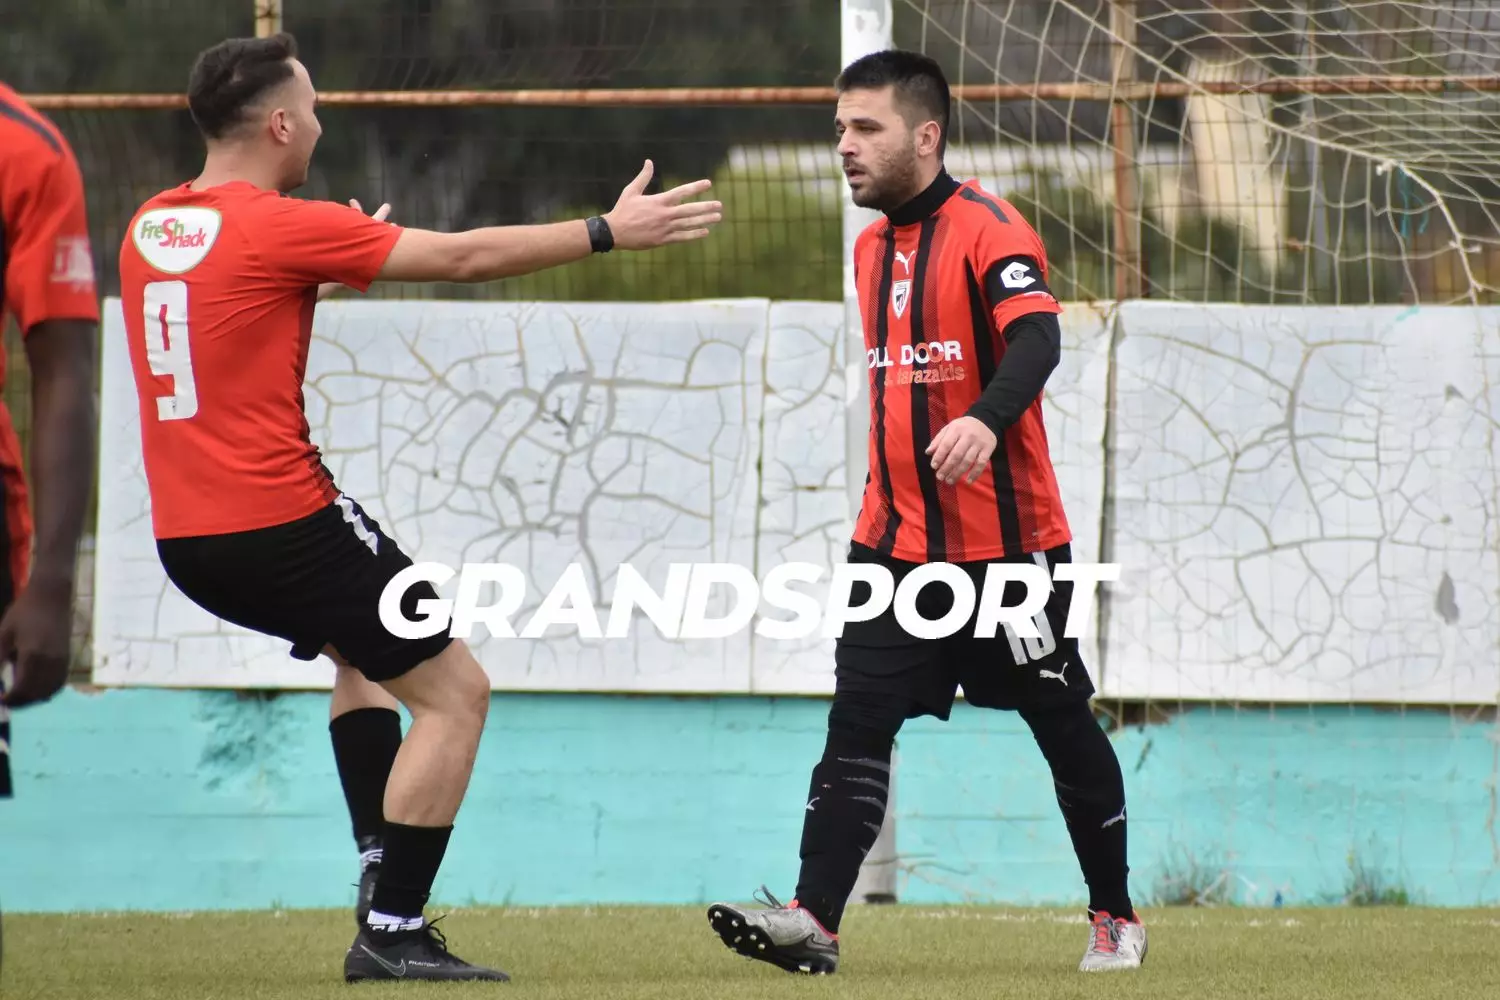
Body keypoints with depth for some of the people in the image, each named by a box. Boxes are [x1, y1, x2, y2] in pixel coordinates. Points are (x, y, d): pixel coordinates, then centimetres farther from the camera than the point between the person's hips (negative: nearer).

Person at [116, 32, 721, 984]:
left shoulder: (148, 229, 8)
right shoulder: (282, 227, -13)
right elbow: (466, 256, -10)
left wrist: (334, 263, 29)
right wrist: (608, 233, -2)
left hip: (187, 538, 9)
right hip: (281, 520, -9)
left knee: (364, 647, 33)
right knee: (455, 691, 0)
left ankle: (386, 868, 27)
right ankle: (392, 933, -5)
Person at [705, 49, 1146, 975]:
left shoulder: (988, 229, -13)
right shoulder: (873, 246, 12)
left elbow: (1036, 341, -29)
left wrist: (985, 420, -46)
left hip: (1006, 541, -6)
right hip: (897, 543, 7)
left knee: (1064, 726, 6)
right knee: (858, 722, -7)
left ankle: (1115, 916, 20)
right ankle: (815, 920, -14)